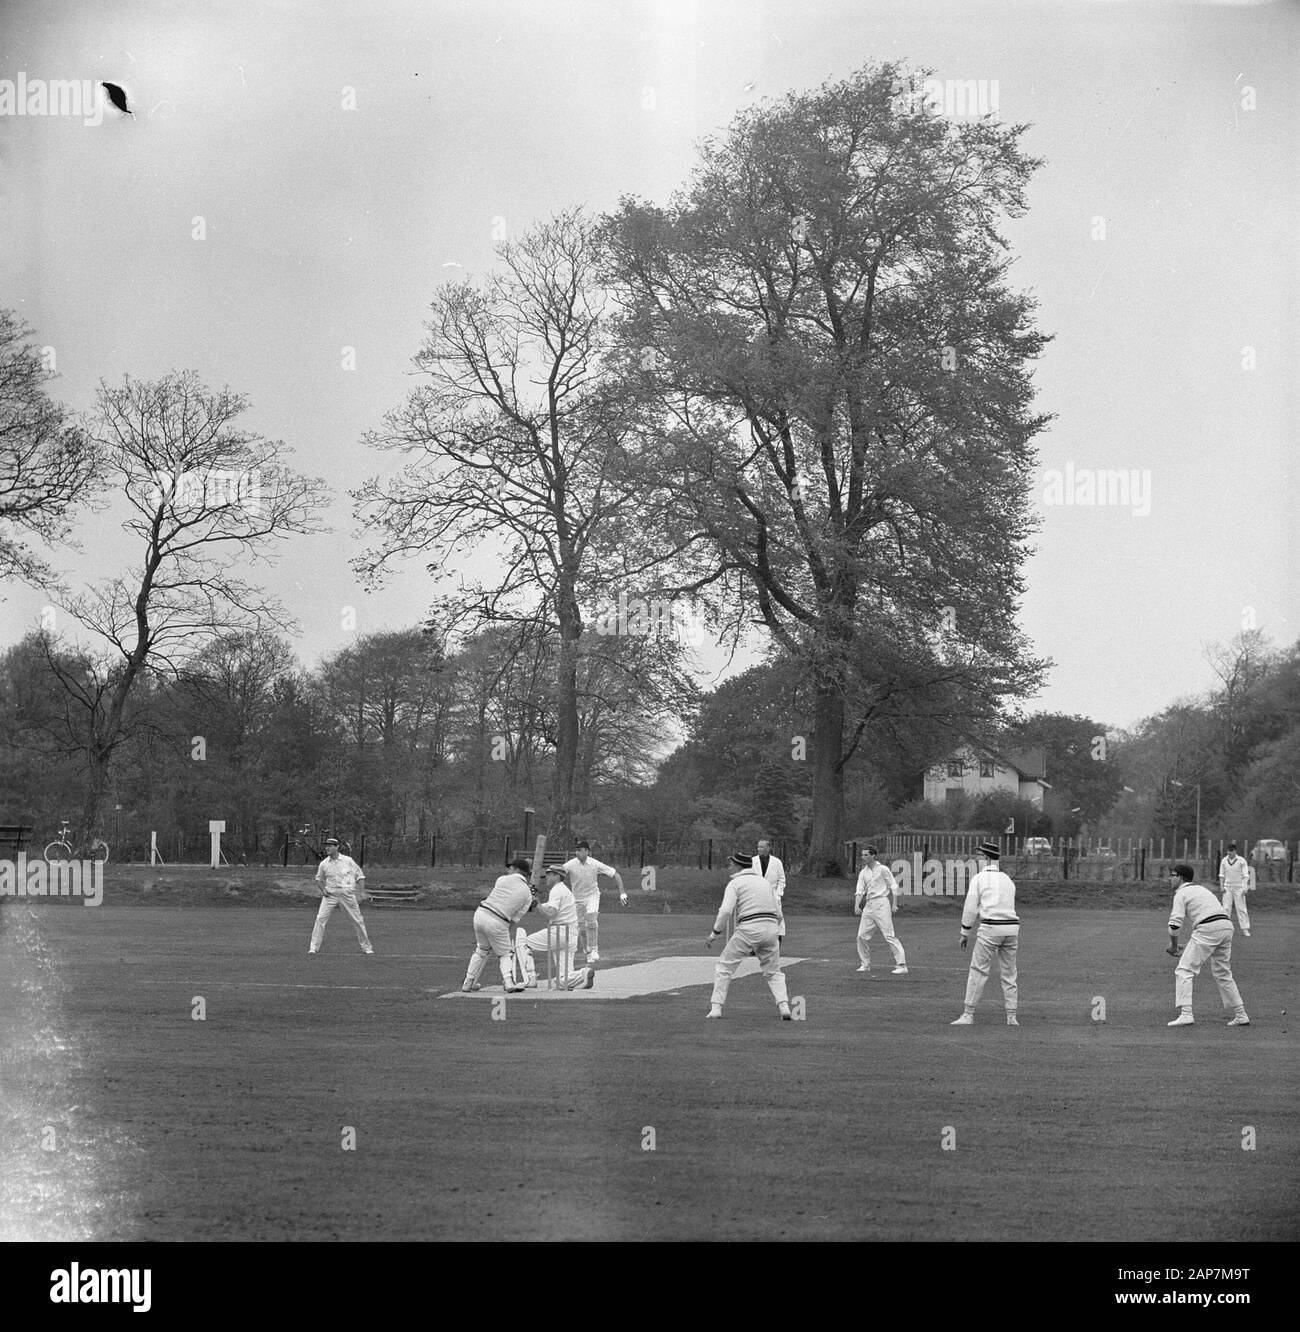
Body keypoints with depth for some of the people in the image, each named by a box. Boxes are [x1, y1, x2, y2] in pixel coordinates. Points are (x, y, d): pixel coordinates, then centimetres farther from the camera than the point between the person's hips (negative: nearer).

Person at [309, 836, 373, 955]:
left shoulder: (348, 861, 1)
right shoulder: (324, 864, 5)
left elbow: (360, 875, 7)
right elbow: (319, 878, 22)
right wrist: (322, 889, 3)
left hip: (347, 895, -1)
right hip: (330, 895, 1)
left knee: (358, 921, 1)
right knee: (320, 919, -12)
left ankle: (366, 947, 14)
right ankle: (314, 948, -6)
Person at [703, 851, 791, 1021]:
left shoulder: (735, 883, 4)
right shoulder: (765, 882, 21)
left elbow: (726, 911, -11)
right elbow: (779, 915, 18)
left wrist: (714, 934, -3)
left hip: (748, 928, -5)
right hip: (771, 928, 5)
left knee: (724, 967, 8)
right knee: (773, 972, 17)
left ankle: (716, 1008, 1)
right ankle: (784, 1006, -4)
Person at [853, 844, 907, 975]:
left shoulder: (883, 869, -2)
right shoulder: (863, 873, 13)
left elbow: (894, 886, -2)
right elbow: (860, 890, 8)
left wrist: (894, 904, -10)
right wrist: (856, 905, -8)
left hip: (881, 903, -7)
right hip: (868, 905, 7)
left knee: (889, 935, -13)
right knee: (862, 935, 3)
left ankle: (901, 965, -14)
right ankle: (865, 964, 17)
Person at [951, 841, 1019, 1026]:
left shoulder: (979, 878, 1)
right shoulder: (1008, 880, 16)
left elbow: (970, 908, 0)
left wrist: (965, 932, 7)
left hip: (990, 927, -5)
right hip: (1012, 927, 5)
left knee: (978, 970, -2)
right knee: (1008, 973, 11)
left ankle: (968, 1015, -3)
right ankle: (1012, 1016, 10)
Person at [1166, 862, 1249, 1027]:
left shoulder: (1181, 893, 4)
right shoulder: (1201, 889, 29)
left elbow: (1175, 922, -9)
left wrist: (1173, 944, 7)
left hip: (1208, 929, -8)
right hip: (1227, 926, 8)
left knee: (1184, 971, -5)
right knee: (1222, 974, 21)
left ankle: (1185, 1014, -18)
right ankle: (1240, 1015, 20)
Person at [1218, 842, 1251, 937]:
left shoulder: (1241, 861, -5)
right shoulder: (1224, 861, 4)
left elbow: (1245, 875, -5)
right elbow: (1221, 875, 12)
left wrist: (1245, 888, -12)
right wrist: (1221, 886, 3)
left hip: (1238, 888, -3)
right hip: (1227, 888, 3)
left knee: (1241, 908, -4)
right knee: (1226, 908, 1)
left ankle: (1245, 929, 0)